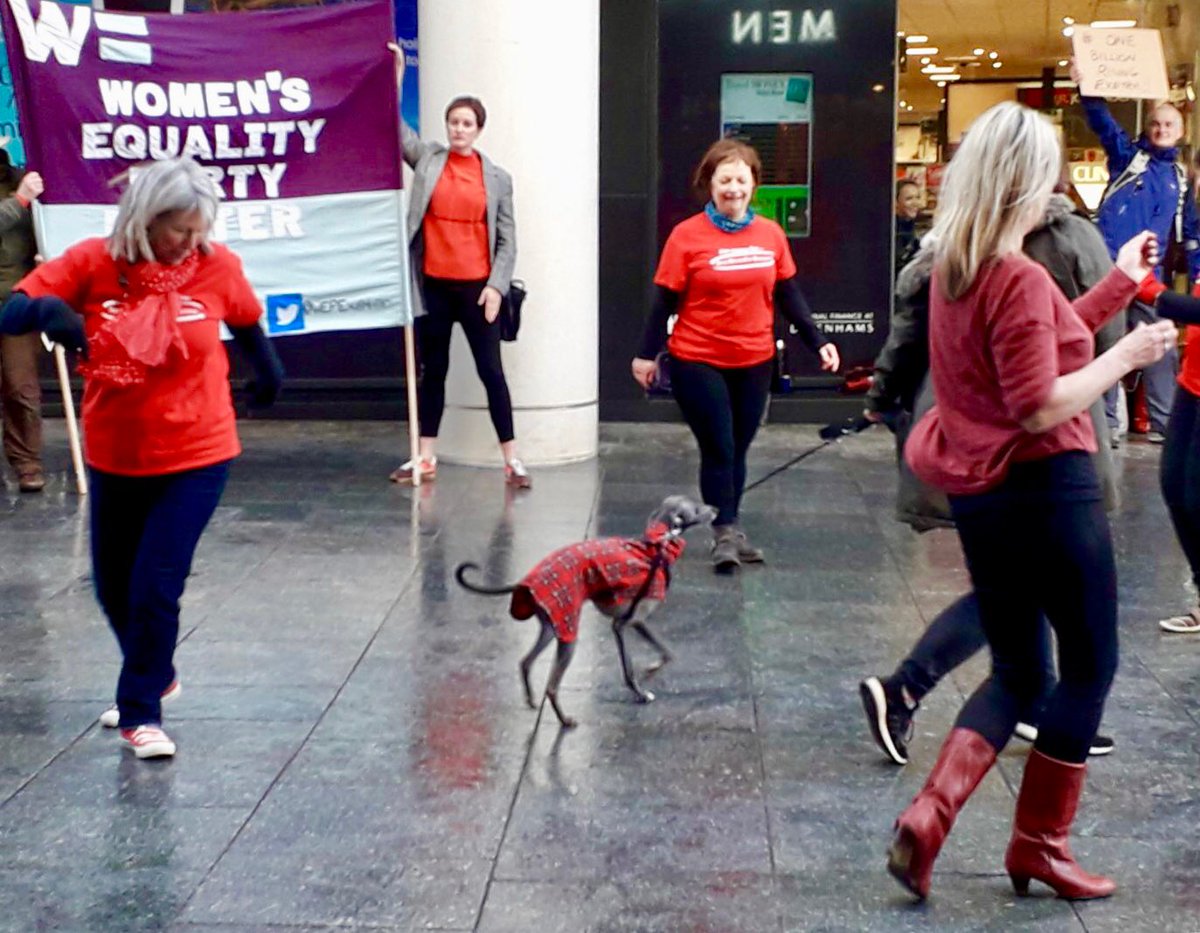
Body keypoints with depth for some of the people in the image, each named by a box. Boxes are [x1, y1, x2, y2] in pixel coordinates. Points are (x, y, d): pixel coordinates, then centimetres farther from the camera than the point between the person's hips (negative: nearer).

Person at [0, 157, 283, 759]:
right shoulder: (93, 263, -11)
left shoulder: (217, 266, -9)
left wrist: (267, 370, 18)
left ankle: (142, 711, 11)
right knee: (113, 585, 17)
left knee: (156, 585, -9)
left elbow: (246, 321, 11)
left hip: (196, 457, -2)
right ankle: (152, 677, 43)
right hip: (114, 458, 3)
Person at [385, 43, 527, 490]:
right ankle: (425, 458, 17)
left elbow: (507, 239, 2)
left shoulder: (497, 178, 2)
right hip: (432, 284, 2)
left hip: (476, 287, -2)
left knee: (491, 370, -1)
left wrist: (496, 286, -9)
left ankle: (511, 460, 4)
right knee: (433, 370, 10)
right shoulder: (427, 159, 5)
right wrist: (396, 78, -11)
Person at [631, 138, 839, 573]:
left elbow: (789, 294, 9)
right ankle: (724, 533, 4)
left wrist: (817, 341, 4)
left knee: (737, 450, 12)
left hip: (754, 363, 4)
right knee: (718, 450, -4)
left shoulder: (771, 234, 3)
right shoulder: (688, 235, -8)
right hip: (698, 362, -4)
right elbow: (665, 299, -5)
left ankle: (730, 531, 23)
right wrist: (647, 353, -5)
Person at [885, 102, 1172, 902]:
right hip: (1047, 489, -8)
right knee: (1090, 666, 10)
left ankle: (930, 815, 1)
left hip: (980, 494, 8)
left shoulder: (954, 268, 8)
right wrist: (1127, 357, -13)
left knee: (1017, 671, 17)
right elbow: (1041, 408, -23)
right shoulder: (1020, 279, -19)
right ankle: (1040, 844, 18)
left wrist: (1119, 285, 19)